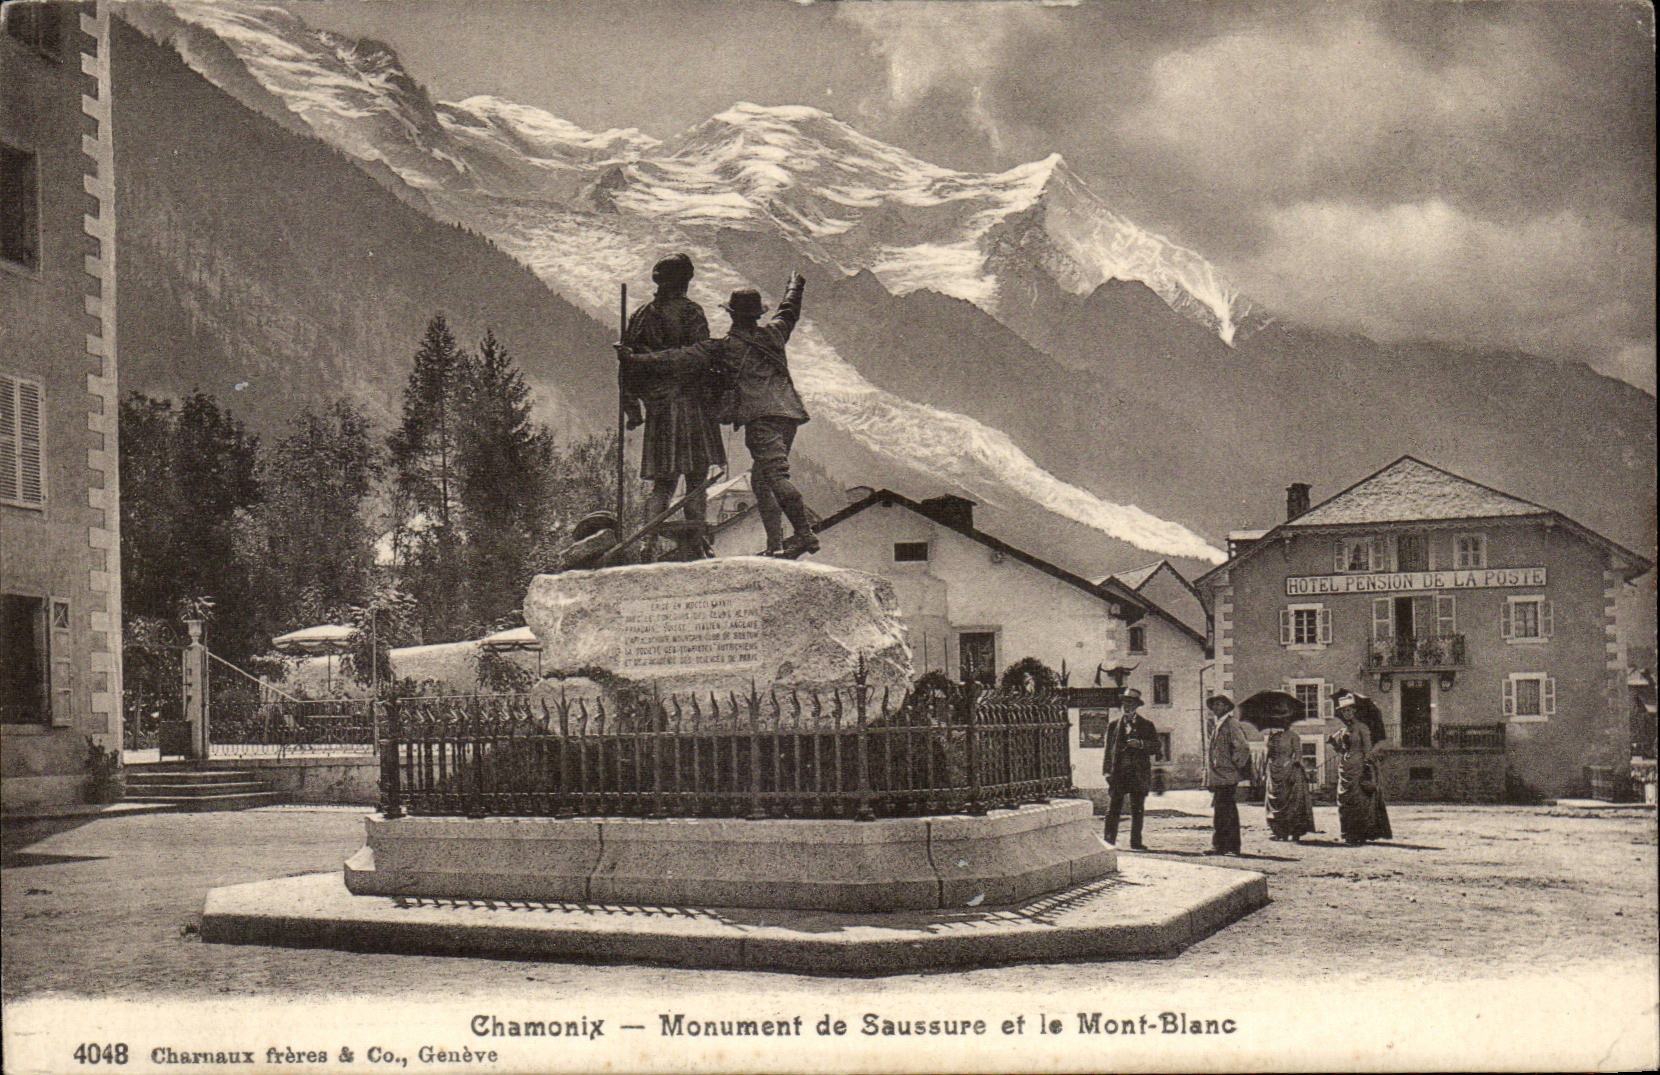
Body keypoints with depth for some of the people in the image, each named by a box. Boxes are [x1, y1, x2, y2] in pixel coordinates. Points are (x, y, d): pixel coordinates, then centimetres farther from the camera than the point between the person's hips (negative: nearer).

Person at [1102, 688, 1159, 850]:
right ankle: (1109, 841, -2)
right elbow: (1108, 749, 11)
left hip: (1138, 773, 0)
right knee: (1113, 808, -4)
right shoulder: (1114, 725, 13)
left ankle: (1136, 842, 9)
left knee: (1137, 810, 2)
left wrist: (1140, 744, -13)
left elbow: (1156, 745, 5)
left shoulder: (1146, 725, 10)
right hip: (1118, 772, 0)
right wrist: (1107, 771, 1)